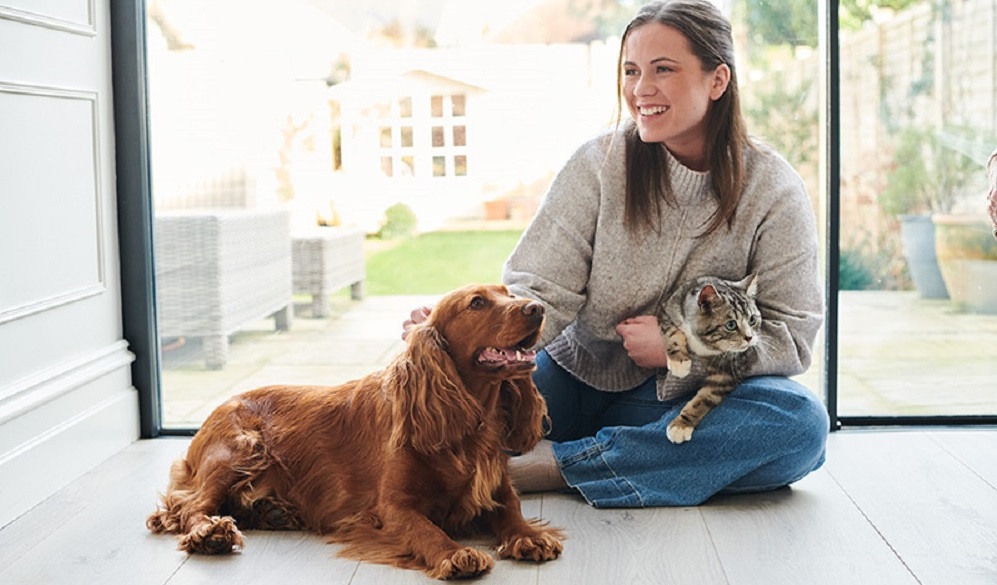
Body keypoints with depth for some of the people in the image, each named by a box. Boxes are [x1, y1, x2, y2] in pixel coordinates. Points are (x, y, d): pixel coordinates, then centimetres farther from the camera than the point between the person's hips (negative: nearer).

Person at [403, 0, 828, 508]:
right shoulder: (599, 163, -7)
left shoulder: (773, 191, -8)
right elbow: (543, 294, -12)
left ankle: (556, 466, -28)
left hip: (686, 395, 1)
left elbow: (790, 336, -6)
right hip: (578, 382, -1)